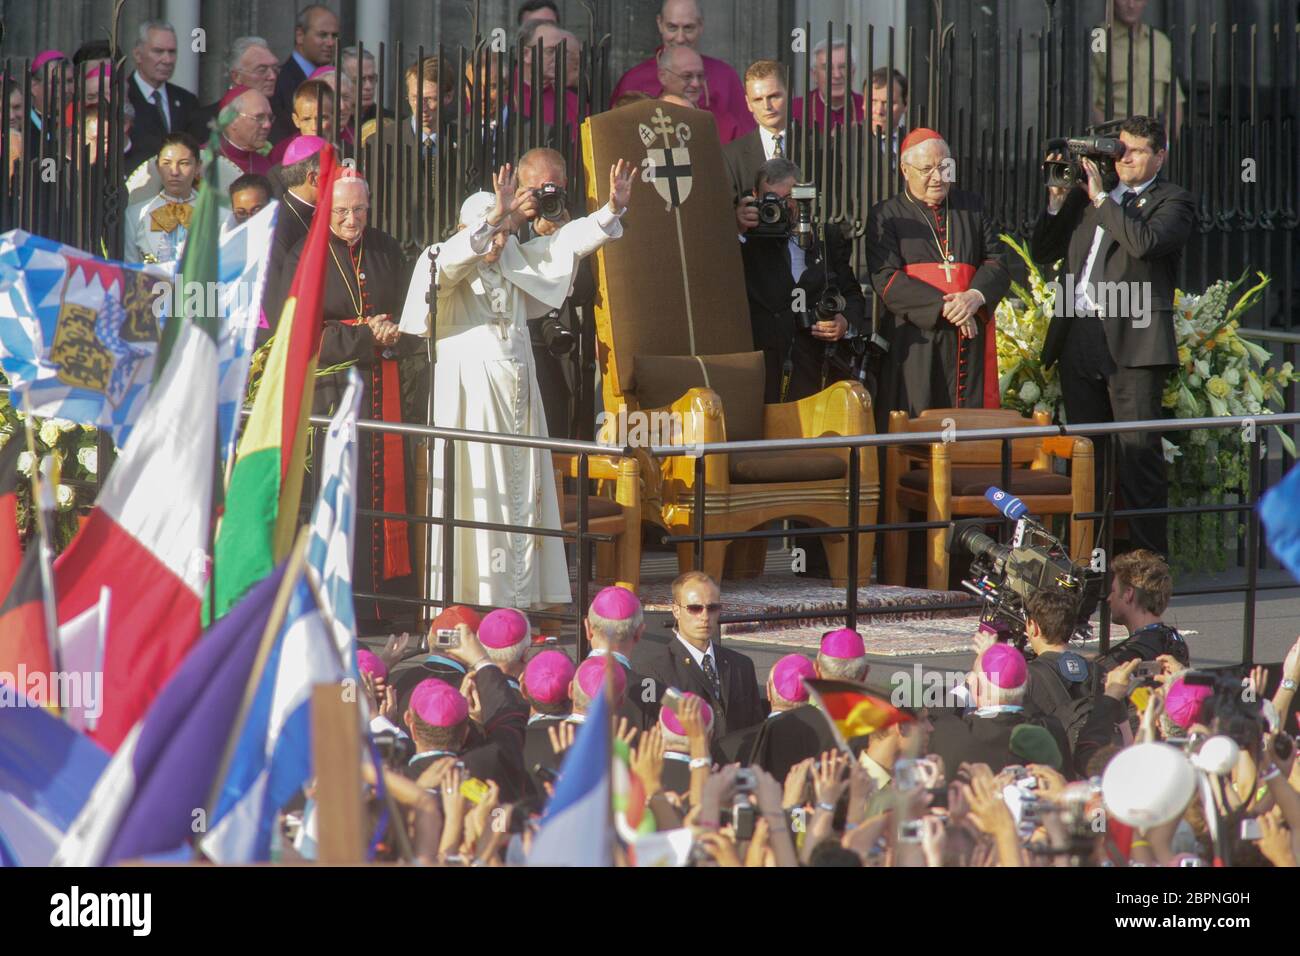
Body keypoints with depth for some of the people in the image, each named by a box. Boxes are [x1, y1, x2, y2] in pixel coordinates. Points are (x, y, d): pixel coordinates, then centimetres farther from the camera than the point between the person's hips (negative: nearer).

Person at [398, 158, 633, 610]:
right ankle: (469, 609, -6)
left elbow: (568, 243, 9)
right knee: (476, 497, -8)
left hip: (517, 401, 7)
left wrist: (612, 208, -5)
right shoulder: (446, 267, -7)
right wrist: (493, 218, -44)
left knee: (522, 497, 5)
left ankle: (520, 601, 8)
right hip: (469, 399, -6)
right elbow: (453, 258, -29)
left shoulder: (517, 263, 11)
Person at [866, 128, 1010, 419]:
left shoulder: (972, 207, 17)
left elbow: (997, 264, 10)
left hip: (970, 340, 3)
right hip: (914, 347, -3)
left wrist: (975, 297, -12)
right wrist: (944, 307, -15)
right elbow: (886, 281, -6)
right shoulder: (885, 216, 5)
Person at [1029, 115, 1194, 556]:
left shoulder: (1172, 202, 3)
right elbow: (1043, 250, 20)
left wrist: (1100, 198, -10)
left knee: (1138, 451, -8)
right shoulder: (1086, 197, 20)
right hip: (1079, 336, 6)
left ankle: (1149, 556, -6)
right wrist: (1059, 199, 7)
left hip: (1134, 341, -6)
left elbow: (1145, 242, -16)